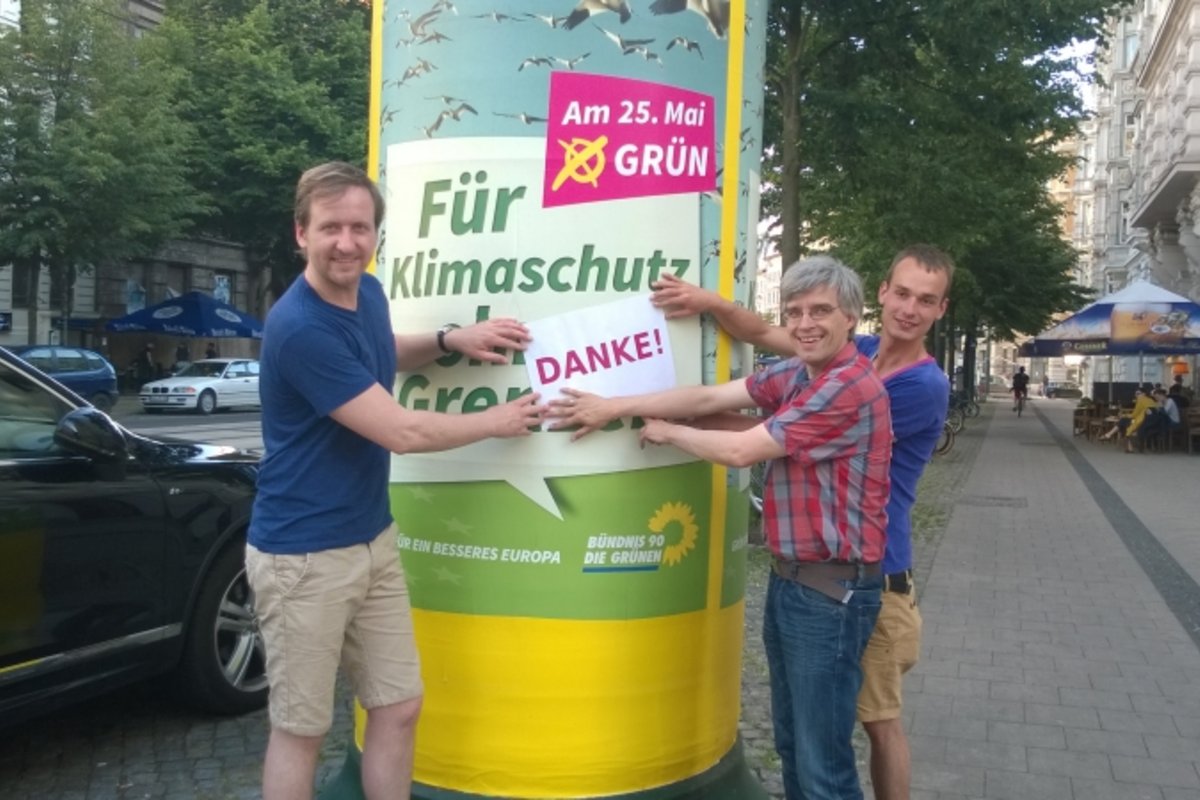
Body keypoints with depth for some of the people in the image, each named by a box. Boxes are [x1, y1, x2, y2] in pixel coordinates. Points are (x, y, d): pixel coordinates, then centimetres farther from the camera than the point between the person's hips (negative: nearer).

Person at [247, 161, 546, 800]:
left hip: (374, 540, 8)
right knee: (301, 728, 7)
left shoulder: (368, 292, 3)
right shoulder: (300, 328, -24)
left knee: (399, 707, 14)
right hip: (303, 555, -8)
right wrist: (497, 421, -8)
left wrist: (450, 340, 8)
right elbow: (402, 432, -22)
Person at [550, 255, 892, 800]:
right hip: (788, 577, 9)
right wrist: (616, 406, -5)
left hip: (832, 588, -9)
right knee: (791, 742, 20)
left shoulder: (850, 387, -20)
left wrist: (666, 432, -4)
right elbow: (710, 396, 2)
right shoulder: (793, 375, 10)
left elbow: (741, 450, -19)